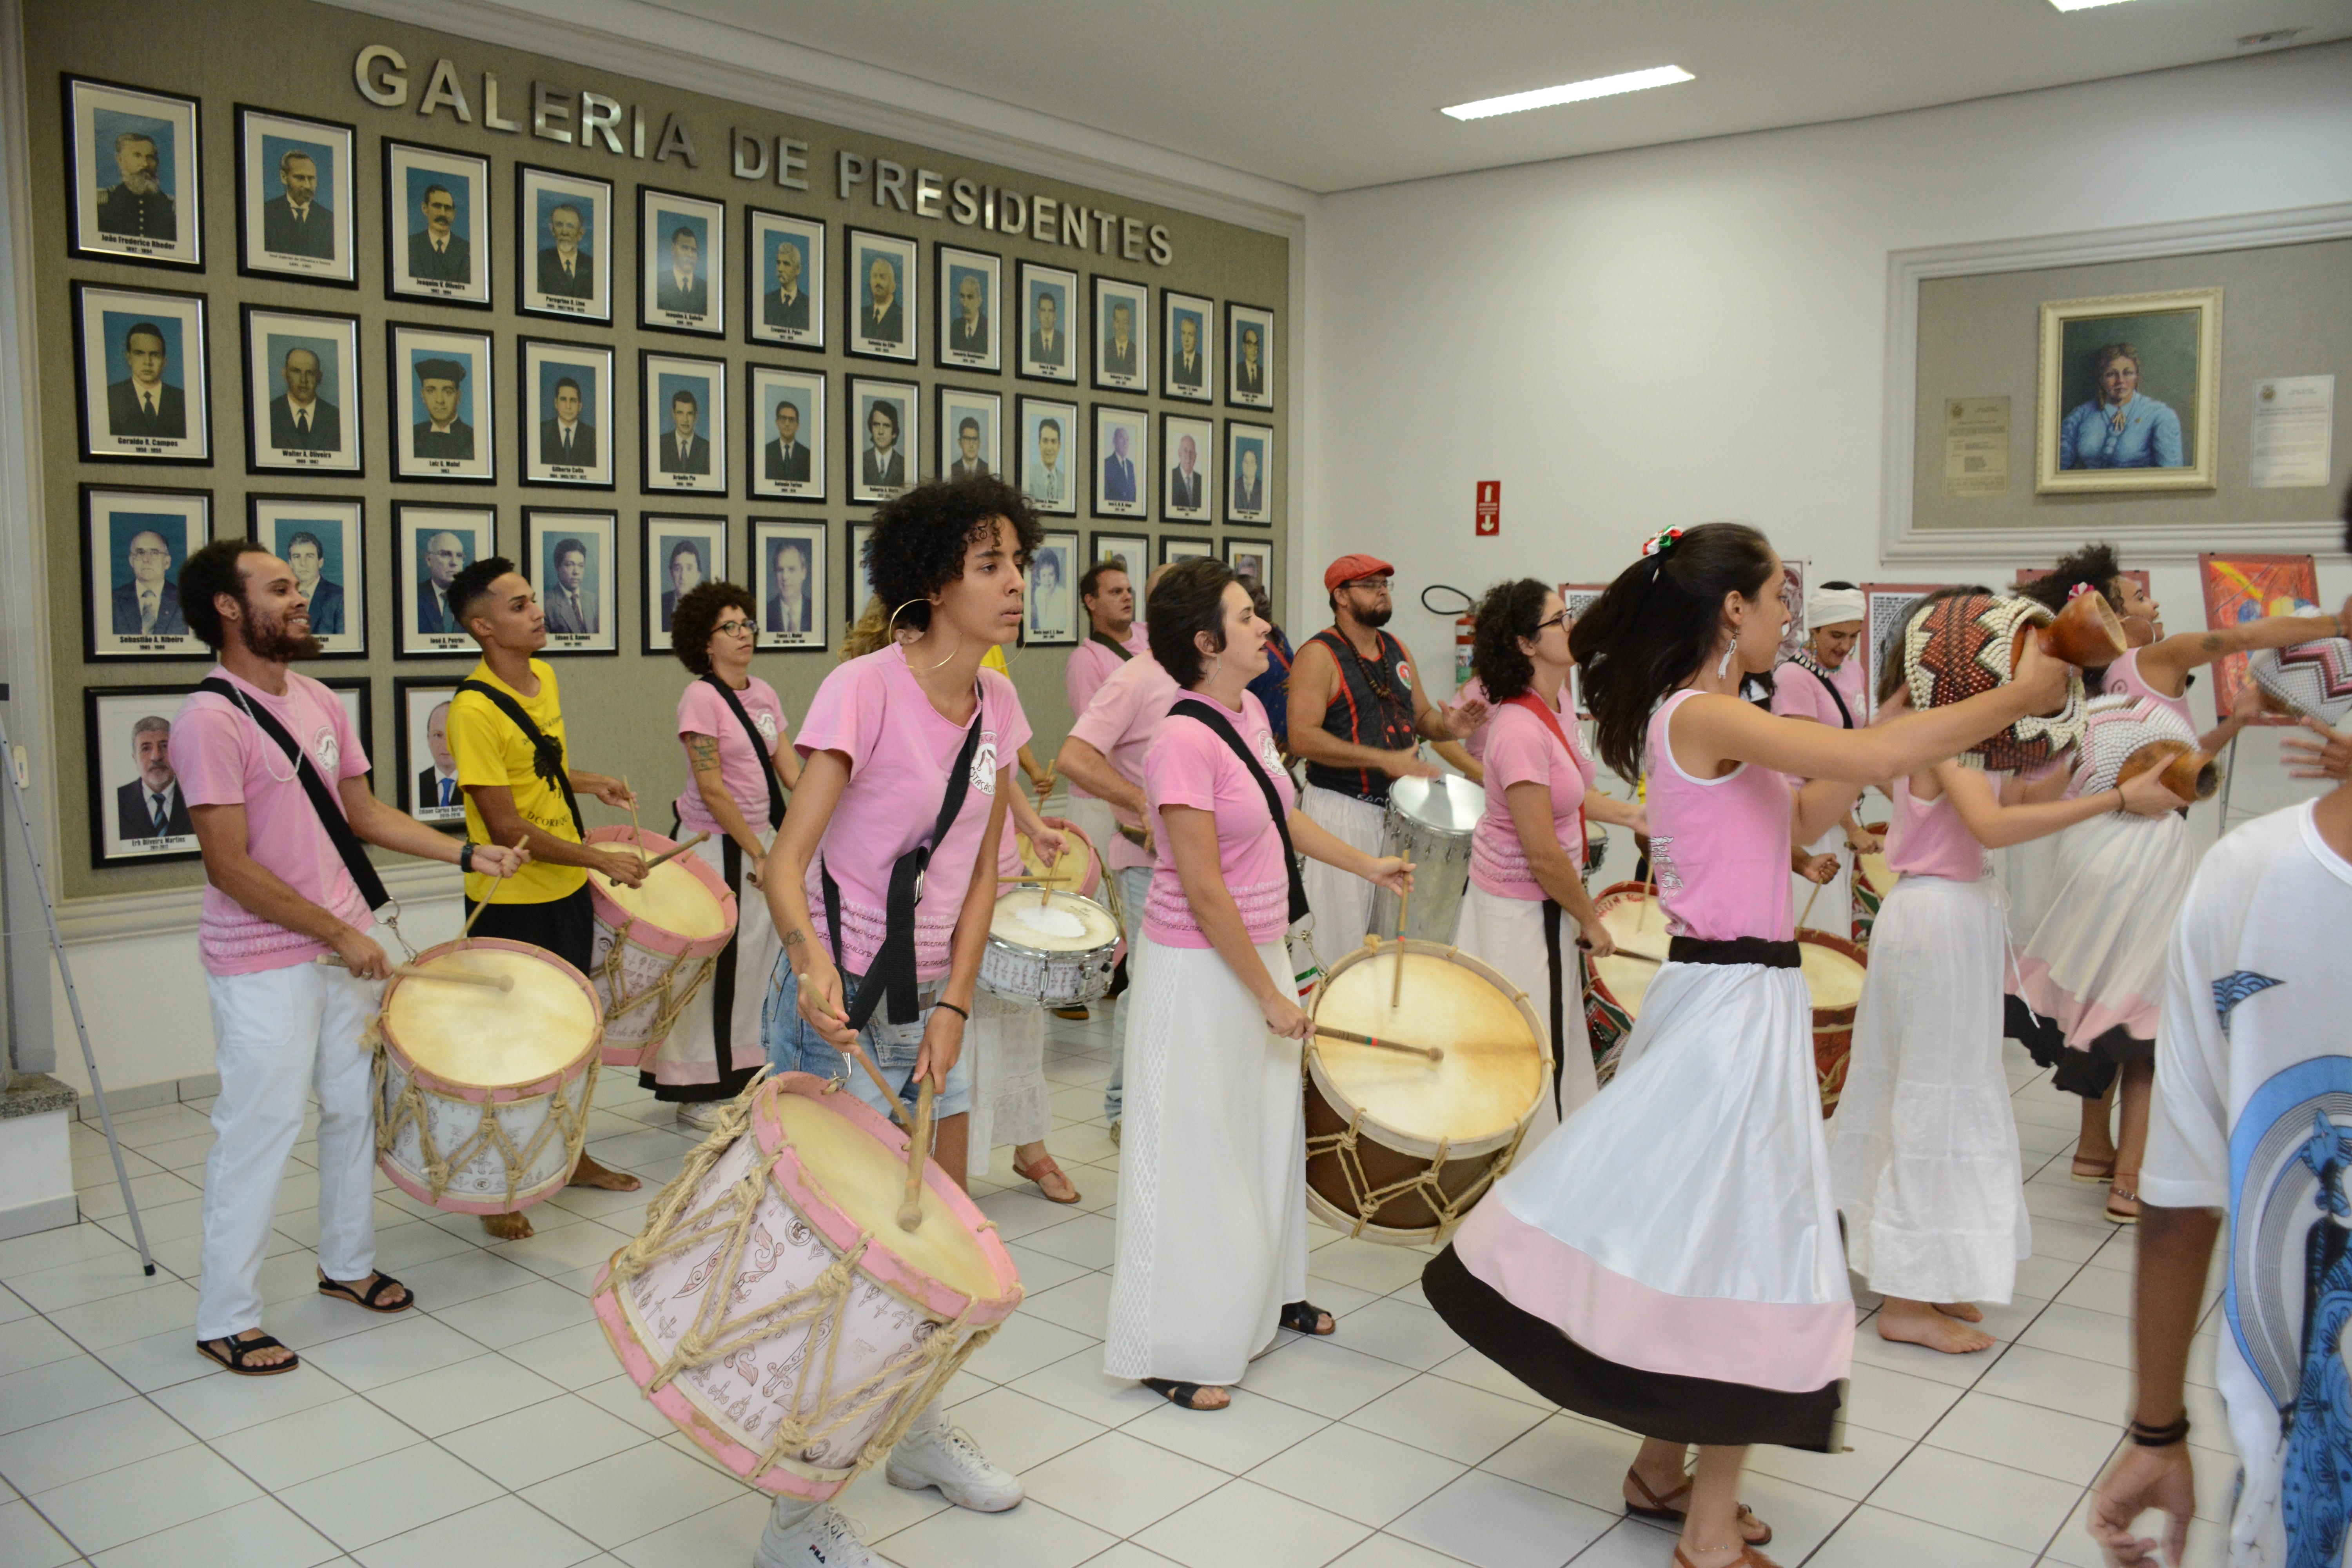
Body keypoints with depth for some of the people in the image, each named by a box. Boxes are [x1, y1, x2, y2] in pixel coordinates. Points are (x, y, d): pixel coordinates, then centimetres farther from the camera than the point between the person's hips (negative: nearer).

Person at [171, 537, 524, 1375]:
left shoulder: (319, 702, 7)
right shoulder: (212, 718, -17)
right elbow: (229, 868, -20)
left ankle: (348, 1264, 35)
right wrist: (339, 934, -17)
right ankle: (225, 1319, 16)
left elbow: (363, 813, 14)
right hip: (263, 966, -8)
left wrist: (468, 854, 5)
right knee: (258, 1131, 1)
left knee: (355, 1108, 17)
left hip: (344, 950, 8)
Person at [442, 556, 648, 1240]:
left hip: (567, 889, 8)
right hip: (510, 904, -8)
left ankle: (570, 1155, 35)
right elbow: (507, 828, -23)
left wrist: (591, 783, 9)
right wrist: (601, 859, -19)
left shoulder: (544, 677, 4)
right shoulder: (474, 710, -22)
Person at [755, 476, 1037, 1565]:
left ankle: (920, 1435, 42)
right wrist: (813, 960, -41)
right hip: (840, 1004, -7)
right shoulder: (864, 690, -19)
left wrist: (952, 1007, -4)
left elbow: (982, 870, 4)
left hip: (931, 1002, 7)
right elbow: (786, 862, -22)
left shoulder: (995, 703, 2)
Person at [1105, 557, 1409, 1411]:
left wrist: (1370, 867, 26)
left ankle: (1265, 1294, 41)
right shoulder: (1184, 740, -24)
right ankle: (1174, 1350, 18)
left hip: (1259, 948, 9)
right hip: (1200, 970, -9)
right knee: (1195, 1147, 3)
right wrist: (1270, 995, -18)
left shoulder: (1250, 714, 4)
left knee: (1269, 1129, 21)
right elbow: (1204, 892, -24)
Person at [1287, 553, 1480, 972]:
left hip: (1399, 808, 7)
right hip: (1341, 810, -7)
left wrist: (1448, 726, -3)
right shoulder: (1319, 655, -11)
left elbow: (1421, 716, 22)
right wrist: (1383, 760, -26)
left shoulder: (1396, 650, 13)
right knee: (1345, 942, -3)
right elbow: (1302, 738, -21)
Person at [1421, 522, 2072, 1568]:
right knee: (1739, 1241, -1)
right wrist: (2017, 697, -14)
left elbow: (1802, 818, 17)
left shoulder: (1701, 717, 12)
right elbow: (1878, 759, -26)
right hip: (1734, 1000, -10)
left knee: (1690, 1225, 17)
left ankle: (1662, 1469, 32)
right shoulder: (1706, 715, -17)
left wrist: (1903, 727, 11)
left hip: (1729, 995, 10)